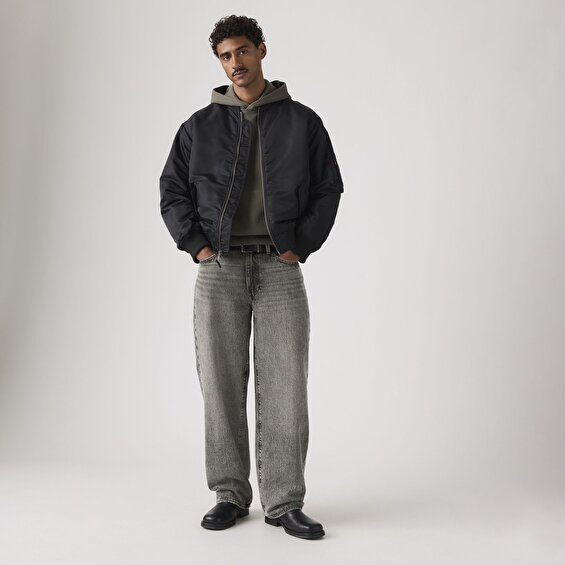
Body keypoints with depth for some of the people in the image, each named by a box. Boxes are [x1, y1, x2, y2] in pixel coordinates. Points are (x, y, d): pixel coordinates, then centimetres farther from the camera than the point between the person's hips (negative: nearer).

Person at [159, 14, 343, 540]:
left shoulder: (301, 121, 9)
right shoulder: (200, 125, 11)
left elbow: (328, 188, 9)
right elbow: (172, 190, 11)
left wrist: (301, 246, -2)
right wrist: (197, 245, -2)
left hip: (279, 267, -1)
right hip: (218, 269, 1)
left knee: (285, 387, -3)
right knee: (221, 386, 3)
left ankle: (284, 502, 6)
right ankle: (229, 495, 16)